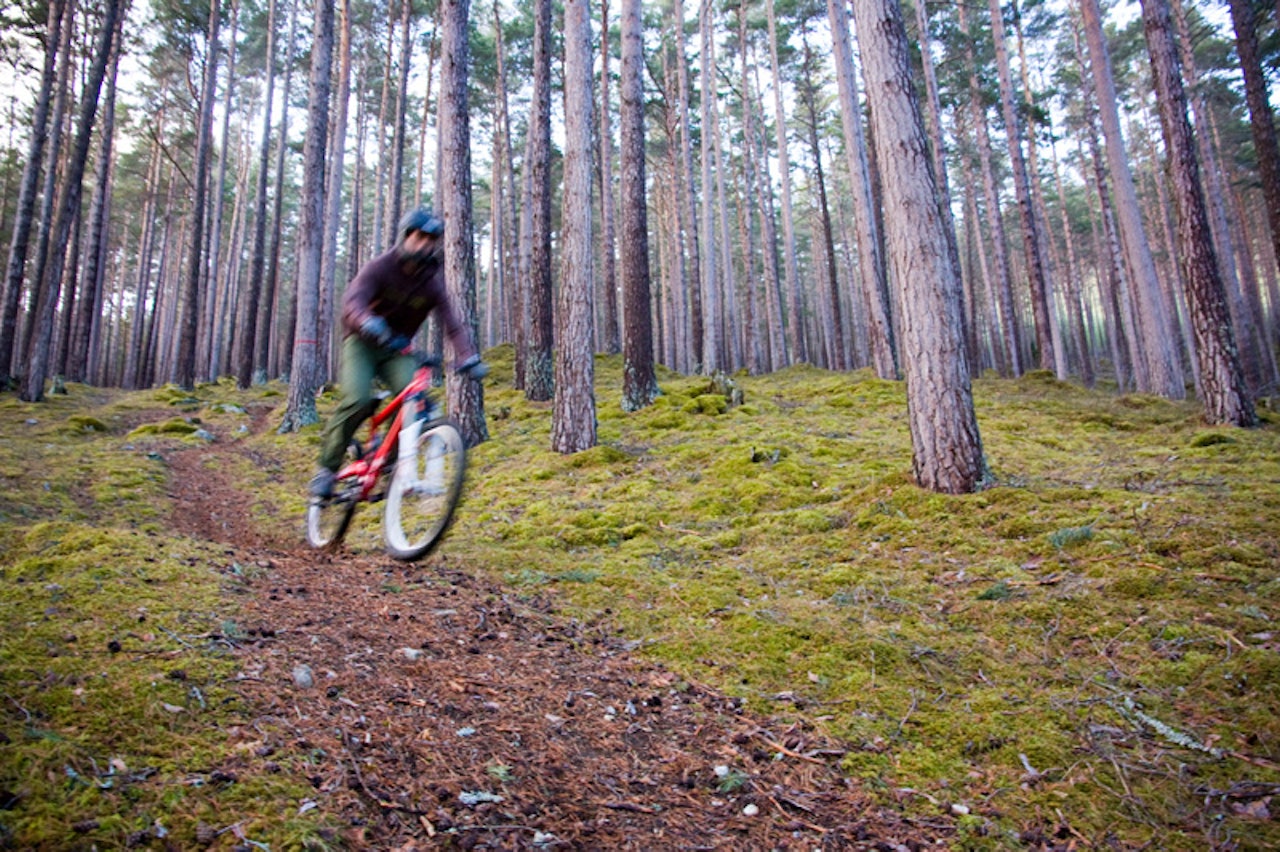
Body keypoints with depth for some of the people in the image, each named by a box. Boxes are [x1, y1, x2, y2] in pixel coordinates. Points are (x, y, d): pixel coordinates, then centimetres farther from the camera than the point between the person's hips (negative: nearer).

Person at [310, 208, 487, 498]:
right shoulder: (378, 268, -14)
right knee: (358, 399, -25)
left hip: (396, 349, 3)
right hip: (362, 343, -3)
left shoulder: (432, 284, -6)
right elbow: (352, 301, -30)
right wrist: (370, 325, -53)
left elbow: (453, 323, -17)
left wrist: (469, 358, -35)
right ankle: (326, 468, -8)